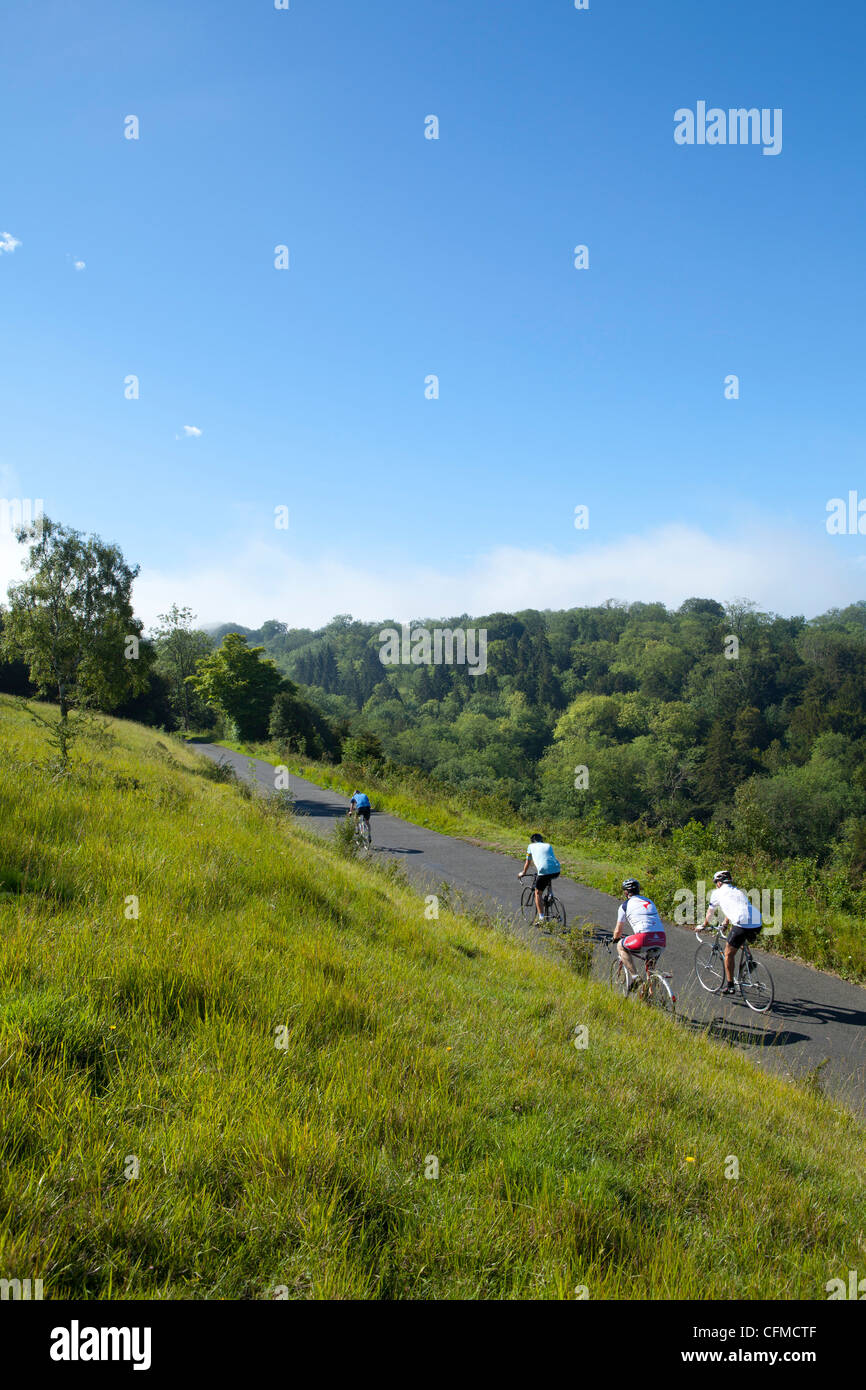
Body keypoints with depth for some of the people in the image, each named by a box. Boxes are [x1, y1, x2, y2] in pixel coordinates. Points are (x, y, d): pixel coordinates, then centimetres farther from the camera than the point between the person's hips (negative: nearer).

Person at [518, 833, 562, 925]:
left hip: (544, 871, -4)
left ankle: (541, 918, 6)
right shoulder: (548, 846, 29)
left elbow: (527, 863, 29)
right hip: (557, 871, 4)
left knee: (538, 893, 13)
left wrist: (523, 873, 46)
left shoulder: (531, 846, 22)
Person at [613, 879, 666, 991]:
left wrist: (615, 938, 41)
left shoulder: (625, 905, 13)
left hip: (645, 938, -6)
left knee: (621, 946, 20)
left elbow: (618, 931, 19)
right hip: (662, 939, 6)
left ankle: (634, 977, 7)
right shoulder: (649, 901, 28)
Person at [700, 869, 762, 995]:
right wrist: (725, 924, 61)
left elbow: (709, 913, 27)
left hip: (742, 923, -6)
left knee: (729, 954, 11)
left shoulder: (718, 893, 15)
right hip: (758, 923, 6)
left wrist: (702, 926, 43)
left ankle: (729, 985, 13)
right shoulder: (739, 891, 31)